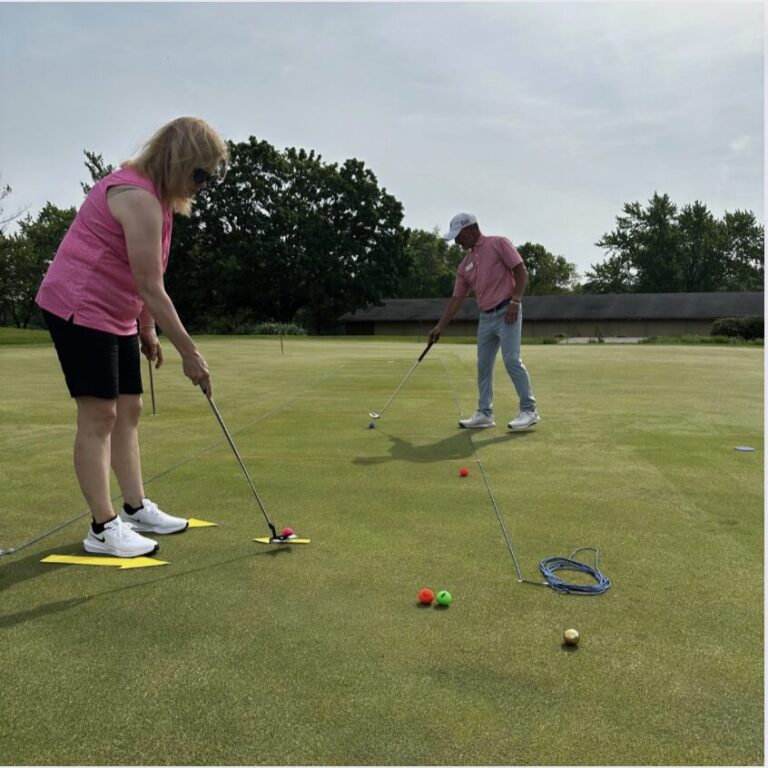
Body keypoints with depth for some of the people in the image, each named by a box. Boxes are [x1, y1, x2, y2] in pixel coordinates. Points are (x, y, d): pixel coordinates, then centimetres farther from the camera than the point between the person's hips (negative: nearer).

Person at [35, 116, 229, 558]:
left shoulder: (153, 195, 11)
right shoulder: (139, 198, -21)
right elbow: (151, 288, -23)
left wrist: (147, 330, 12)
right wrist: (189, 352, -19)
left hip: (115, 315, 10)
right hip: (79, 310, -10)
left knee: (128, 409, 9)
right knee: (99, 414, -9)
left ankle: (135, 509, 17)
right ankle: (103, 528, -2)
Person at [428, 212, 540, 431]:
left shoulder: (499, 244, -3)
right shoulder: (464, 265, 15)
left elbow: (521, 271, -7)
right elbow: (457, 298, 14)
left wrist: (515, 301, -17)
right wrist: (440, 326, 9)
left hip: (506, 312, -7)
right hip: (486, 317, 7)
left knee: (512, 360, -14)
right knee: (483, 365, 5)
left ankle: (529, 410, -5)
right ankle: (484, 413, 11)